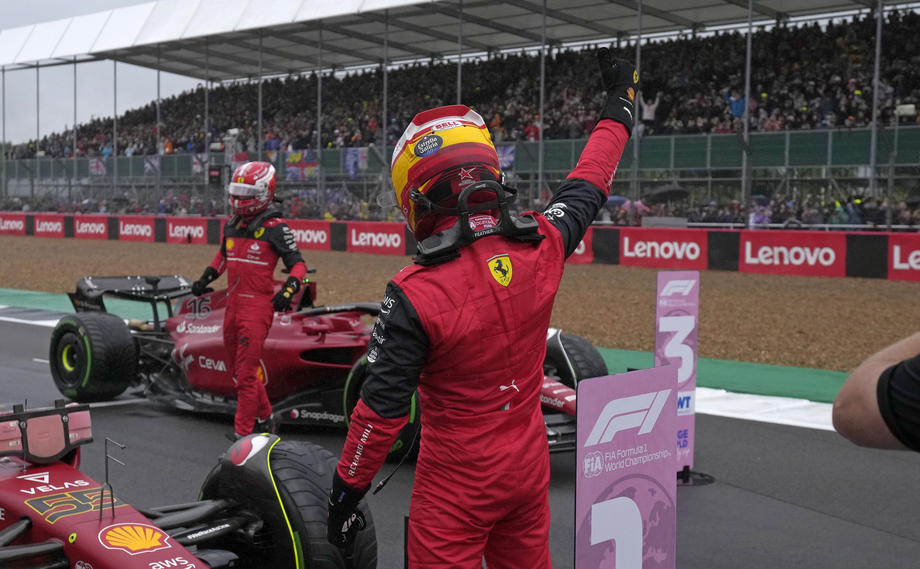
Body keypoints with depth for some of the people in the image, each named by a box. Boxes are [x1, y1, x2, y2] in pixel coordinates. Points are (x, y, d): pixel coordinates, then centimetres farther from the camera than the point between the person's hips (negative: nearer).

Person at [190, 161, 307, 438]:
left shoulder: (275, 228, -11)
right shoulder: (231, 225, 11)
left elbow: (298, 264, -10)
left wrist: (288, 290, -26)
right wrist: (206, 278, 19)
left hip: (258, 306, -8)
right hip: (233, 303, 8)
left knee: (245, 373, -8)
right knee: (237, 369, 18)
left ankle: (243, 432, 0)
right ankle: (265, 418, 34)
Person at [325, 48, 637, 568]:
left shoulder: (415, 296, -23)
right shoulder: (542, 248, -9)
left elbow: (381, 411, -19)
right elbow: (587, 187, 9)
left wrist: (346, 494, -5)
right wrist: (621, 101, 25)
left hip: (456, 486, -5)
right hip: (529, 467, 6)